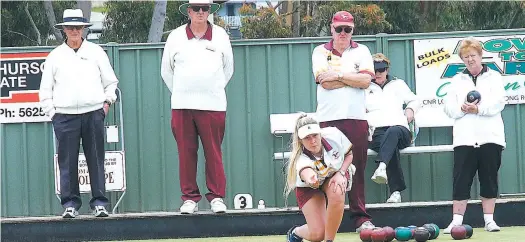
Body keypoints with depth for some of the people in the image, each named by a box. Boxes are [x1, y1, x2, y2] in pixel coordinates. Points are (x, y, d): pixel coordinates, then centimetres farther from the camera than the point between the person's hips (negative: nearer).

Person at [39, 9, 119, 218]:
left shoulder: (96, 52, 12)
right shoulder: (55, 56, 10)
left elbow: (110, 81, 18)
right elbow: (45, 89, 12)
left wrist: (107, 102, 6)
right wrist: (52, 112, 3)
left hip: (94, 113, 0)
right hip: (65, 116, 0)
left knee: (96, 160, -1)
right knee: (67, 162, -3)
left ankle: (99, 203, 2)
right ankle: (70, 204, 2)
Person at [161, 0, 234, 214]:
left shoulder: (220, 36, 8)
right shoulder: (176, 37, 6)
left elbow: (228, 68, 20)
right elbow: (166, 70, 17)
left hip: (213, 105, 0)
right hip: (182, 106, 0)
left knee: (213, 152, -2)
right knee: (186, 153, 0)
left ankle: (217, 197, 4)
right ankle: (189, 197, 6)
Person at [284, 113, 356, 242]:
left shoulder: (334, 135, -28)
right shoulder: (301, 159, -38)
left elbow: (349, 154, -7)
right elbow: (306, 171, -63)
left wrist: (340, 173, -23)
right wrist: (310, 178, -87)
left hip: (335, 174, 2)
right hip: (308, 188, -2)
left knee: (336, 194, -36)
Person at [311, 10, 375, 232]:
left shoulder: (361, 51, 12)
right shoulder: (321, 52, 10)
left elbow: (366, 81, -4)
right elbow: (325, 83, -6)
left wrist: (338, 75, -7)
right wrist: (352, 77, -3)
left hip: (356, 119, 1)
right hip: (328, 120, -1)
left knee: (357, 171, 0)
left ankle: (361, 218, 2)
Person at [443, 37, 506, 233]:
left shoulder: (494, 77, 9)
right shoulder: (457, 80, 16)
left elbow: (498, 103, -4)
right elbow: (449, 108, 8)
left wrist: (478, 109, -17)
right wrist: (463, 108, -12)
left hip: (489, 137, -1)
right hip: (464, 138, 1)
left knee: (489, 180, 2)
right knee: (461, 181, -3)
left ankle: (489, 220, 8)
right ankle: (457, 221, -2)